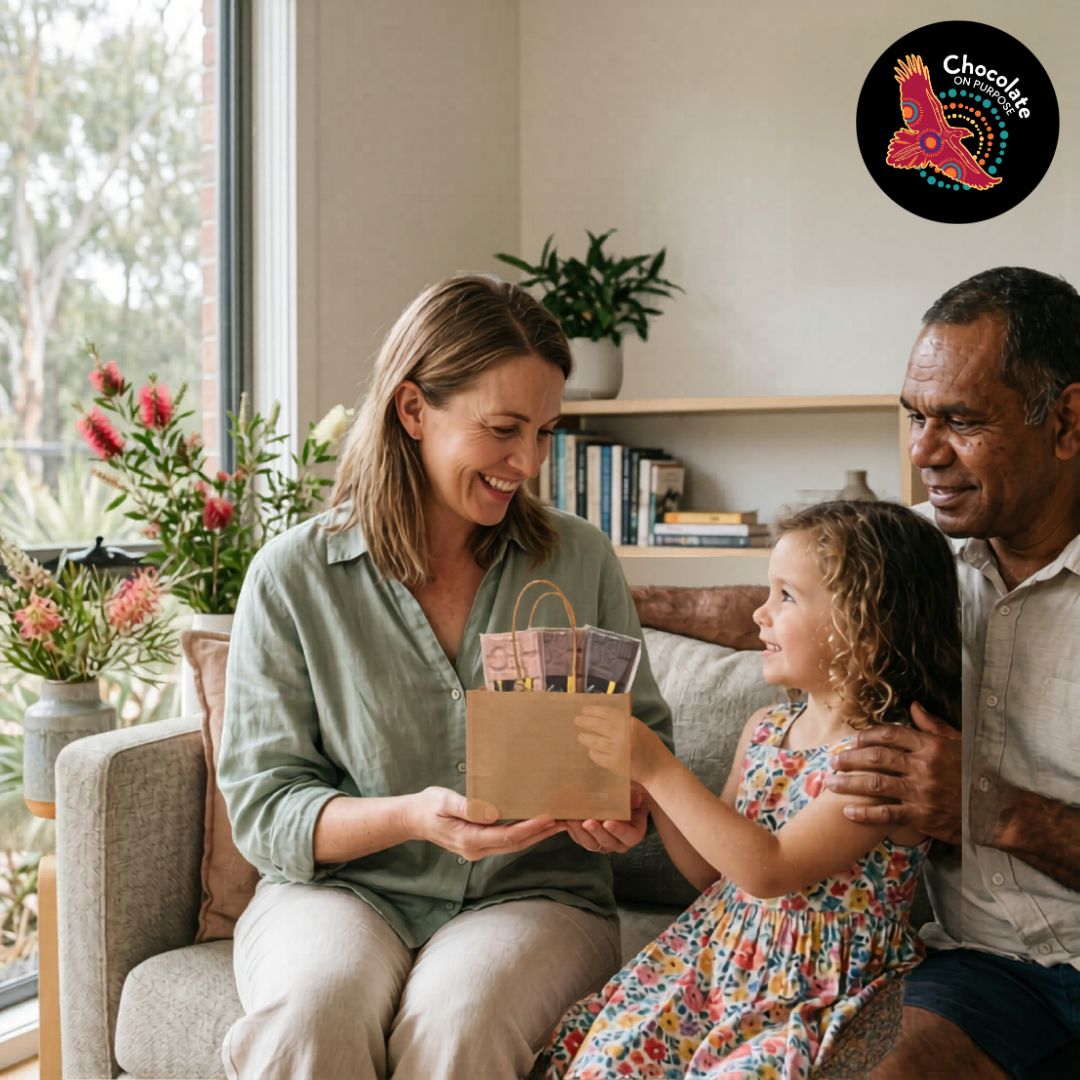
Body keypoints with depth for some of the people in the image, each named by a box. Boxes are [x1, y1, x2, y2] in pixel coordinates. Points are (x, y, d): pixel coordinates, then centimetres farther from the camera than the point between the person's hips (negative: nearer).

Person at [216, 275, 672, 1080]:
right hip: (339, 887, 0)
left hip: (533, 893, 1)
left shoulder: (581, 561, 4)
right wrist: (411, 817, -21)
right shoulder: (292, 577, -2)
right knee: (313, 1009, -33)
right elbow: (264, 807, -4)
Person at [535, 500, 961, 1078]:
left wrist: (660, 769, -20)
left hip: (815, 991, -6)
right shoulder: (763, 728, 7)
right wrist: (648, 787, 1)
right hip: (718, 955, 6)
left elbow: (770, 871, -23)